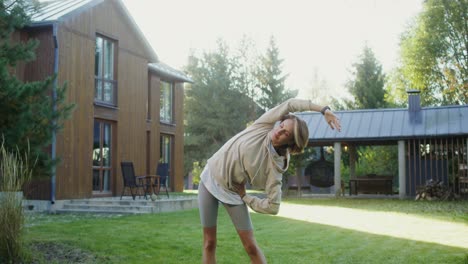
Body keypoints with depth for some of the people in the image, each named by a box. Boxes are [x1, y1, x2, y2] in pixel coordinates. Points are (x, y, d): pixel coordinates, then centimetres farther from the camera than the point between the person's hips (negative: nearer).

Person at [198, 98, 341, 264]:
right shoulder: (263, 126, -15)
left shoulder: (275, 166, -21)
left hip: (233, 192, -2)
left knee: (250, 246, -4)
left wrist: (245, 197, -13)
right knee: (209, 243, 3)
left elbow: (273, 207, -22)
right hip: (210, 179, 2)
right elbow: (291, 104, -14)